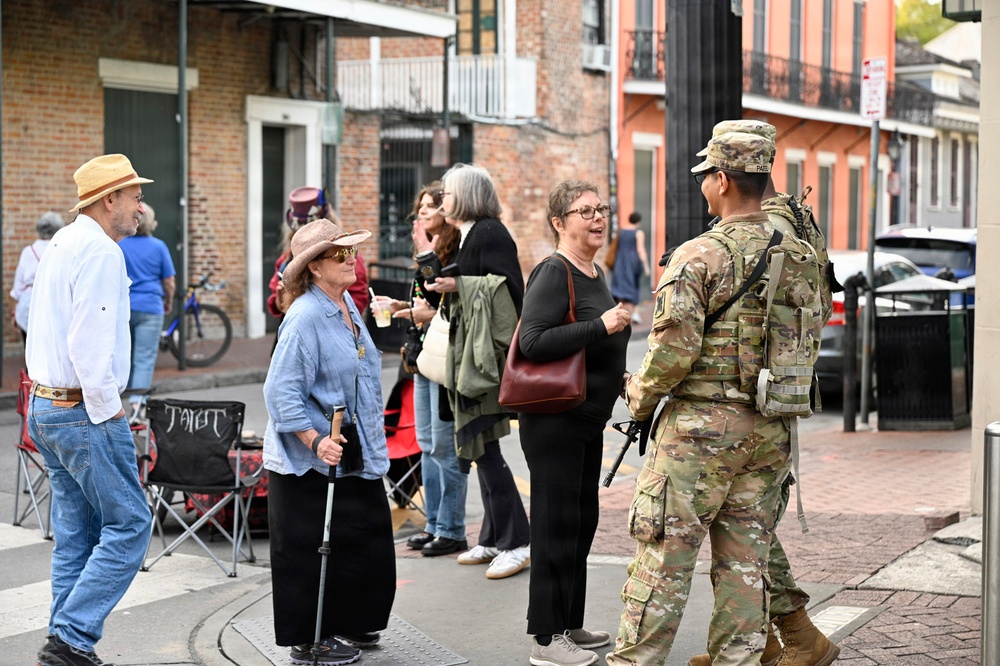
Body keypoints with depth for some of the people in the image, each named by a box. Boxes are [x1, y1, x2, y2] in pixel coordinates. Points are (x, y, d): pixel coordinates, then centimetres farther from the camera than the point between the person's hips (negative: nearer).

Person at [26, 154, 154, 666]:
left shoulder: (60, 244, 15)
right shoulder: (99, 251, -15)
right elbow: (90, 343, -23)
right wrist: (107, 410, -14)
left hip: (45, 406, 10)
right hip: (84, 412, -10)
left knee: (75, 535, 12)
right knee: (128, 526, -4)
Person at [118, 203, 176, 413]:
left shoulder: (118, 245, 3)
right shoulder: (158, 246, -1)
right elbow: (168, 282, 3)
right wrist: (169, 302, 20)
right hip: (150, 308, -2)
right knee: (145, 358, -3)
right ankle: (137, 401, -12)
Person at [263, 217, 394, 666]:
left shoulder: (347, 304, 8)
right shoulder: (305, 318, -20)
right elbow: (281, 392, -22)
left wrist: (371, 438, 23)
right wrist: (316, 441, -28)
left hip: (355, 453, 9)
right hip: (308, 460, -9)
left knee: (367, 540, 13)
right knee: (310, 550, 1)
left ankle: (348, 626, 29)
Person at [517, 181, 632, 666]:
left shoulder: (595, 275, 14)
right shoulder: (554, 273, -14)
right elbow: (532, 341, -25)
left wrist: (618, 378, 14)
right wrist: (601, 326, -26)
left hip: (588, 421, 9)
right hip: (554, 421, -9)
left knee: (583, 522, 15)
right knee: (556, 526, -3)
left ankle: (571, 624, 27)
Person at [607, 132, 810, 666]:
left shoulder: (700, 256, -14)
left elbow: (674, 349, -18)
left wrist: (640, 396, -1)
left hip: (701, 427, -6)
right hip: (770, 432, 6)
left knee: (663, 560, 0)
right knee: (744, 563, 11)